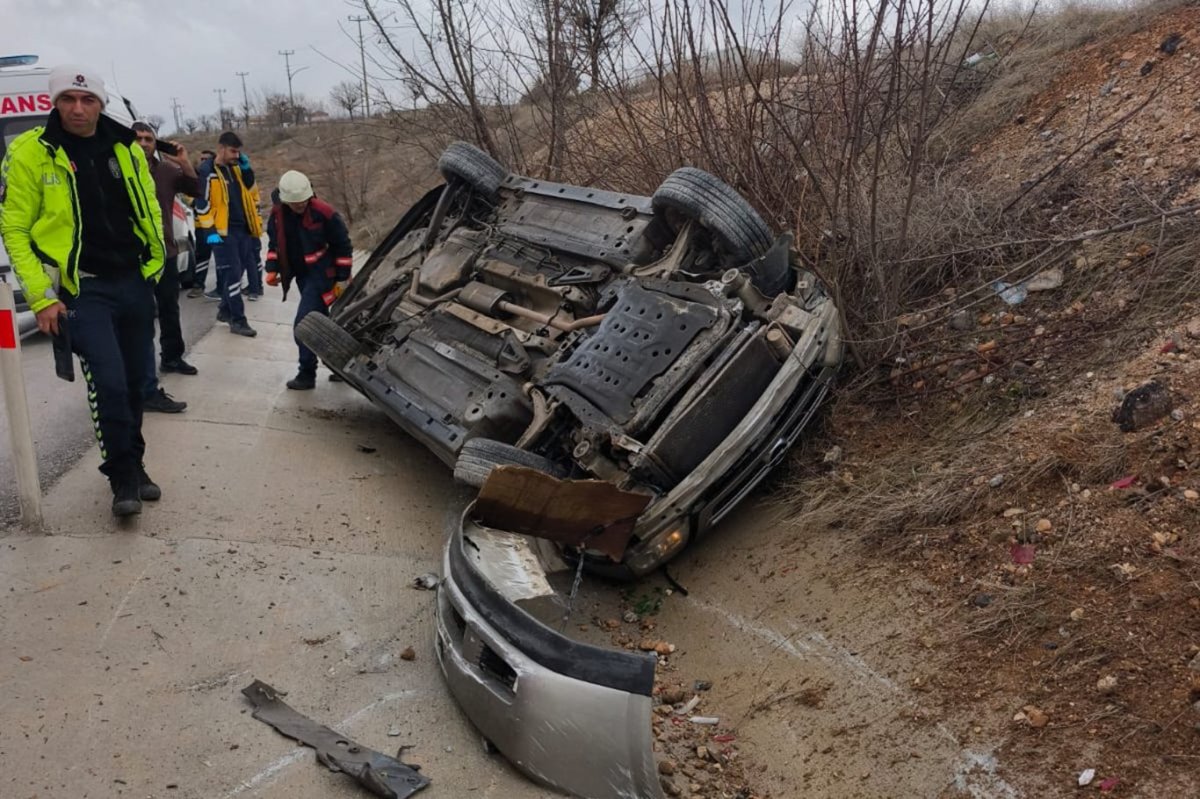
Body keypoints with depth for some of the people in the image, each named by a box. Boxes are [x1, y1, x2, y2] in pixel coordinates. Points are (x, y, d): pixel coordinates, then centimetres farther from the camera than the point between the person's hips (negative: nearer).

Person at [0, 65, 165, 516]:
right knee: (109, 383, -15)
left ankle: (133, 466, 28)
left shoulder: (126, 147, 6)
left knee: (134, 382, 11)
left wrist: (153, 264, 10)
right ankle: (123, 477, 2)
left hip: (135, 283, 4)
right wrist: (42, 297, -10)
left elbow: (149, 209, 17)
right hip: (82, 289, -4)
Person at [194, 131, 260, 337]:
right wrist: (210, 231, -17)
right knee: (232, 274, -9)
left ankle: (225, 310, 28)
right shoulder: (208, 172, -9)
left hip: (242, 229, 7)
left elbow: (251, 191, 17)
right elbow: (202, 204, -12)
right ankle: (238, 320, -7)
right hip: (223, 232, -7)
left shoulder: (236, 168, 13)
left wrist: (246, 168, 3)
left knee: (236, 273, 13)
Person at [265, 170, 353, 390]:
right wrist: (272, 270, 5)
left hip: (320, 274, -7)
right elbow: (274, 242, 13)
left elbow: (343, 245, -10)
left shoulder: (324, 213, -19)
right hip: (300, 274, 7)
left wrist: (342, 278, -9)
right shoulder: (278, 213, -3)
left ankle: (307, 374, -4)